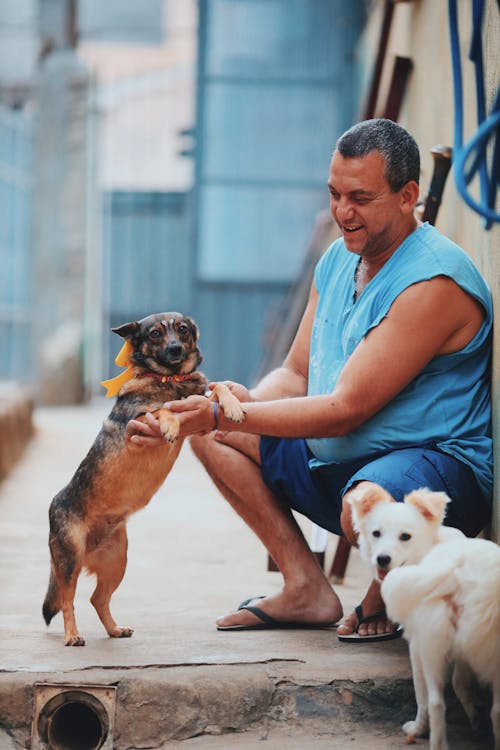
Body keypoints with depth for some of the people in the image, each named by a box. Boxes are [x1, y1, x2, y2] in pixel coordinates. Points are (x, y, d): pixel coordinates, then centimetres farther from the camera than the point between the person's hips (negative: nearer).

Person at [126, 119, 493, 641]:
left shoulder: (433, 281, -22)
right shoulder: (337, 260, 7)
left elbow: (345, 410, -24)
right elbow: (295, 376, 11)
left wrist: (225, 414, -26)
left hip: (439, 464, -9)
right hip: (334, 462, 9)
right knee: (212, 430, 3)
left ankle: (385, 597, -3)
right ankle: (307, 590, 3)